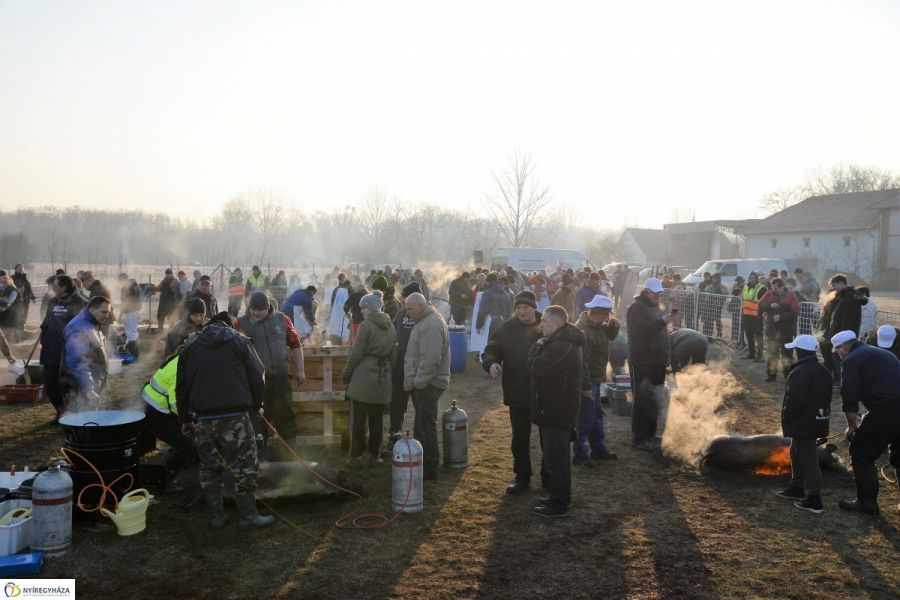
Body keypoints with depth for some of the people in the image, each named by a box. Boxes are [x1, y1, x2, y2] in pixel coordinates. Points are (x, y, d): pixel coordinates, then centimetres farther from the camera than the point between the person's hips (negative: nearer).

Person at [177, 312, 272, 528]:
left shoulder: (190, 346, 15)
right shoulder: (239, 342, 6)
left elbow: (181, 386, 15)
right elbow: (257, 377, 1)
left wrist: (185, 419, 21)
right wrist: (256, 405, 16)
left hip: (203, 418, 4)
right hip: (234, 415, -3)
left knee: (209, 468, 16)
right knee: (244, 466, 5)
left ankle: (217, 515, 20)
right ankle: (248, 515, 9)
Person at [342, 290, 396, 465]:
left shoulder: (366, 325, -13)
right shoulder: (391, 327, 6)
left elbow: (357, 353, -11)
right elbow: (393, 354, 10)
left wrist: (345, 373, -1)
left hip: (363, 377, -6)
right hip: (383, 378, 6)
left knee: (358, 418, 5)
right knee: (377, 418, 12)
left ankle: (356, 454, 11)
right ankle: (374, 454, 16)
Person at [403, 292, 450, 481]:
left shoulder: (431, 325, -20)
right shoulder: (424, 321, 14)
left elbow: (430, 359, -27)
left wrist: (418, 381, -18)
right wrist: (411, 380, 15)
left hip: (428, 385, -10)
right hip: (421, 383, 10)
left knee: (426, 426, -3)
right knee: (421, 425, 18)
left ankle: (430, 469, 5)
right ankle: (422, 462, 29)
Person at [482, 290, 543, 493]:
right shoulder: (506, 329, -1)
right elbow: (490, 351, 1)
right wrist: (491, 363, -22)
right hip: (518, 394, 1)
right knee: (519, 438, 10)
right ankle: (522, 476, 24)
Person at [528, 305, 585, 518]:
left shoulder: (561, 346, -22)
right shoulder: (566, 342, 14)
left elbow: (537, 368, -26)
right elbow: (547, 368, 15)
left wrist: (536, 347, -10)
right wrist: (540, 348, 1)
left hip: (556, 410, -11)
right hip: (559, 408, 11)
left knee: (554, 457, -4)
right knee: (557, 454, 20)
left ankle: (559, 504, 4)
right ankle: (559, 495, 31)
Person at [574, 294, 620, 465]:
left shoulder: (598, 325, 5)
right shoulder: (583, 330, -26)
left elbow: (610, 336, 22)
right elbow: (581, 361, -28)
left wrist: (613, 326, -1)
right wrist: (585, 386, -26)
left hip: (595, 379, 10)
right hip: (587, 381, -10)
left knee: (597, 415, 20)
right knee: (586, 419, -2)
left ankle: (599, 449, 33)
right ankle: (581, 454, 9)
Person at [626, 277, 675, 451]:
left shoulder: (654, 306, 18)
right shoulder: (637, 308, -12)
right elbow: (641, 330, -26)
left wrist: (665, 357, 21)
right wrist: (661, 322, -30)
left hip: (656, 362, 9)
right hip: (642, 363, -9)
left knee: (653, 400, 15)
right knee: (643, 402, -7)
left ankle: (650, 434, 26)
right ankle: (639, 439, -1)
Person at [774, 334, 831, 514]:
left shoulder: (800, 373, -22)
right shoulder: (822, 371, 10)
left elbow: (794, 400, -25)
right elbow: (825, 398, 17)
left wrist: (786, 420, -11)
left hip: (803, 424, -10)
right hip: (818, 420, 10)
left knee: (808, 460, -5)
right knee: (797, 454, 22)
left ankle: (814, 500, -1)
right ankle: (797, 488, 33)